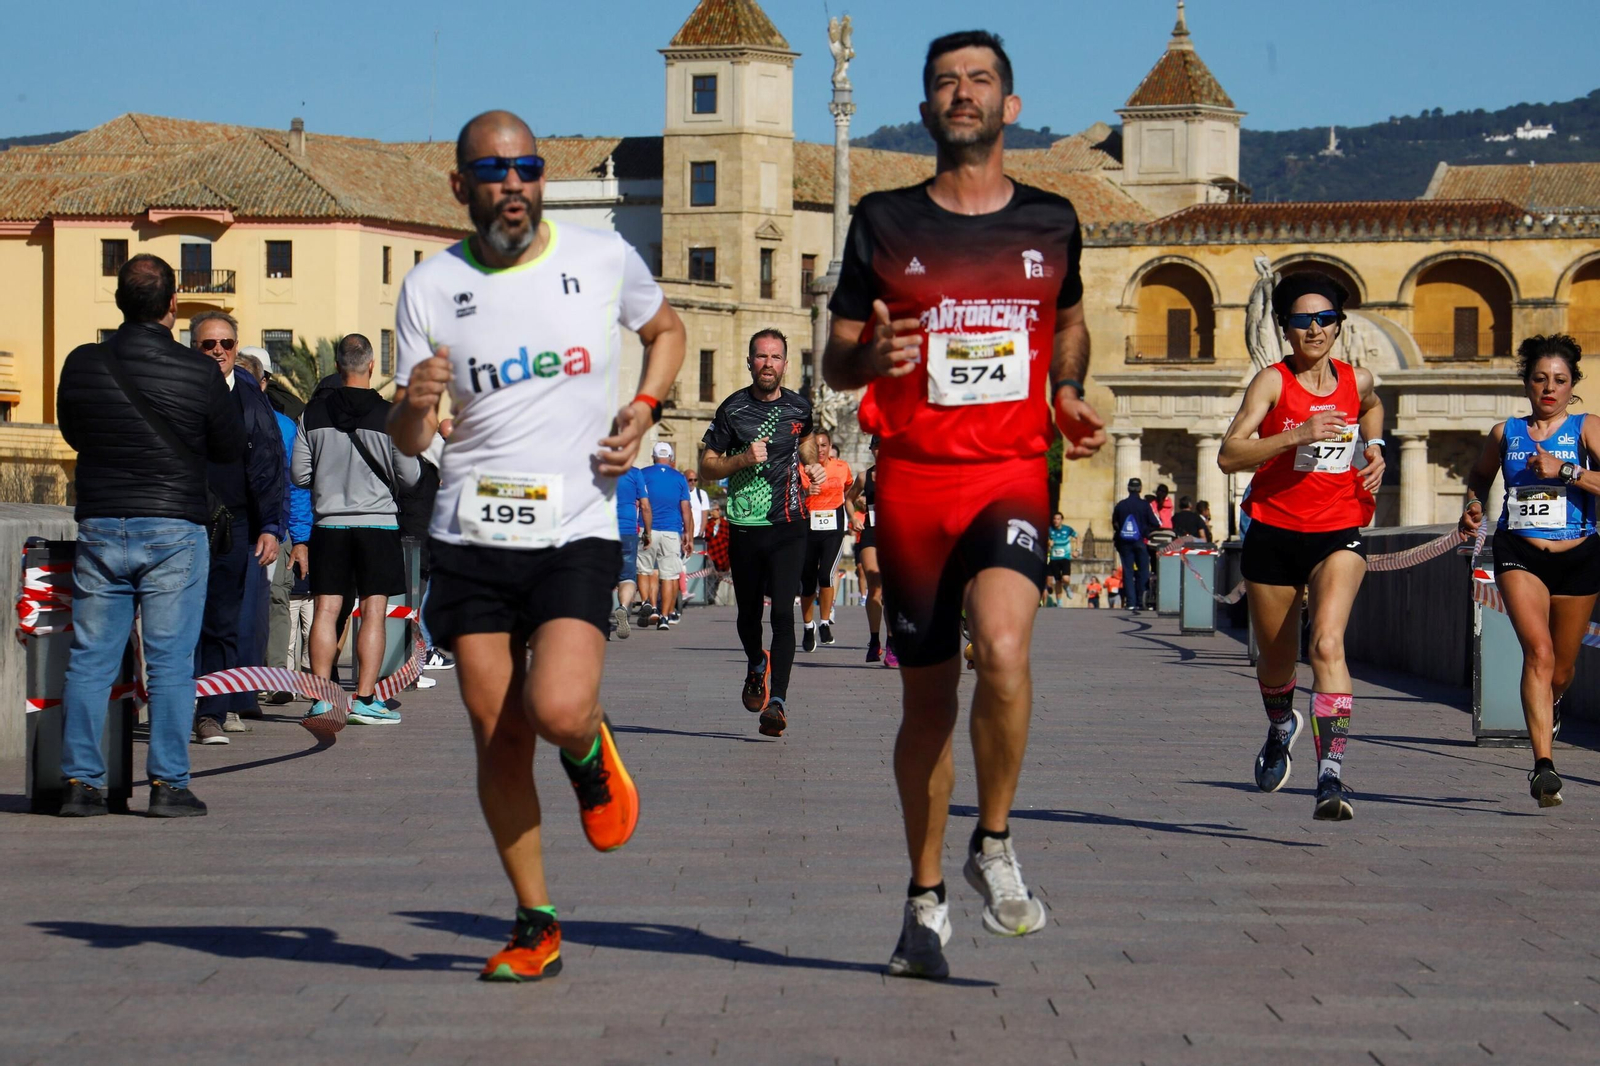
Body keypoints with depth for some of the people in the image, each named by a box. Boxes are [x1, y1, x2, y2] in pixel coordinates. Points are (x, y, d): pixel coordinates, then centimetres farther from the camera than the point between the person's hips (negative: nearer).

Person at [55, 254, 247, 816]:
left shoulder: (81, 365, 0)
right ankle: (167, 784, 0)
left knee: (90, 660, 7)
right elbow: (231, 449, 4)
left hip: (99, 527, 3)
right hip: (174, 530, -3)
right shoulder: (199, 374, -9)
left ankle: (81, 781, 7)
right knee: (171, 663, 1)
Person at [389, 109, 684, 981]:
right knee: (497, 736, 2)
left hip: (576, 527, -2)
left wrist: (641, 412, 4)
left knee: (558, 711, -21)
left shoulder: (605, 259, 2)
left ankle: (591, 755, 17)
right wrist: (413, 405, -20)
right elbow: (407, 441, 4)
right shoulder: (429, 286, 3)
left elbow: (666, 330, 22)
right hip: (471, 532, 2)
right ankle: (535, 925, 17)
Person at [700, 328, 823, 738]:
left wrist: (813, 466, 7)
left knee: (783, 612, -14)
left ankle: (777, 701, -18)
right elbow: (706, 465, 2)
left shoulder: (799, 407, 5)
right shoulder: (733, 409, 0)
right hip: (744, 526, 0)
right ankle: (756, 666, 45)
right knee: (749, 613, 12)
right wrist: (744, 459, -15)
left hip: (789, 524, 0)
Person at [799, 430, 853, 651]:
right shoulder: (803, 469, -3)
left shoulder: (842, 467, 4)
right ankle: (808, 627, 24)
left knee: (826, 574, -18)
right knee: (807, 581, 4)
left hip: (833, 527, 0)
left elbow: (849, 487, 25)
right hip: (808, 527, 0)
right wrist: (806, 492, -33)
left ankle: (825, 622, 0)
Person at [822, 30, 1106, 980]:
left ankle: (995, 845, -4)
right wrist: (869, 356, -15)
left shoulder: (1050, 220, 9)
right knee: (929, 694, 7)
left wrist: (1069, 393, 8)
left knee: (1003, 647, -26)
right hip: (914, 478, 0)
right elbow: (836, 360, 8)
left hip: (1013, 474, 0)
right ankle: (927, 897, 23)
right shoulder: (885, 222, 4)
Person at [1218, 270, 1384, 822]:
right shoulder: (1272, 381, -9)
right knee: (1276, 658, 15)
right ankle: (1281, 727, 50)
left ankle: (1331, 776, -29)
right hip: (1273, 531, -1)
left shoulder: (1358, 380, 4)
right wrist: (1298, 434, -30)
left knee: (1328, 643, -22)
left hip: (1338, 533, 1)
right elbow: (1229, 455, -21)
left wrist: (1374, 448, 12)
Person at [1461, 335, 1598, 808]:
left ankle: (1549, 709, 52)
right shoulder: (1505, 433, 9)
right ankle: (1544, 764, -28)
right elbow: (1480, 475, 27)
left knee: (1562, 668, 13)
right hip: (1519, 555, 0)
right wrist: (1473, 505, 8)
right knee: (1538, 651, -22)